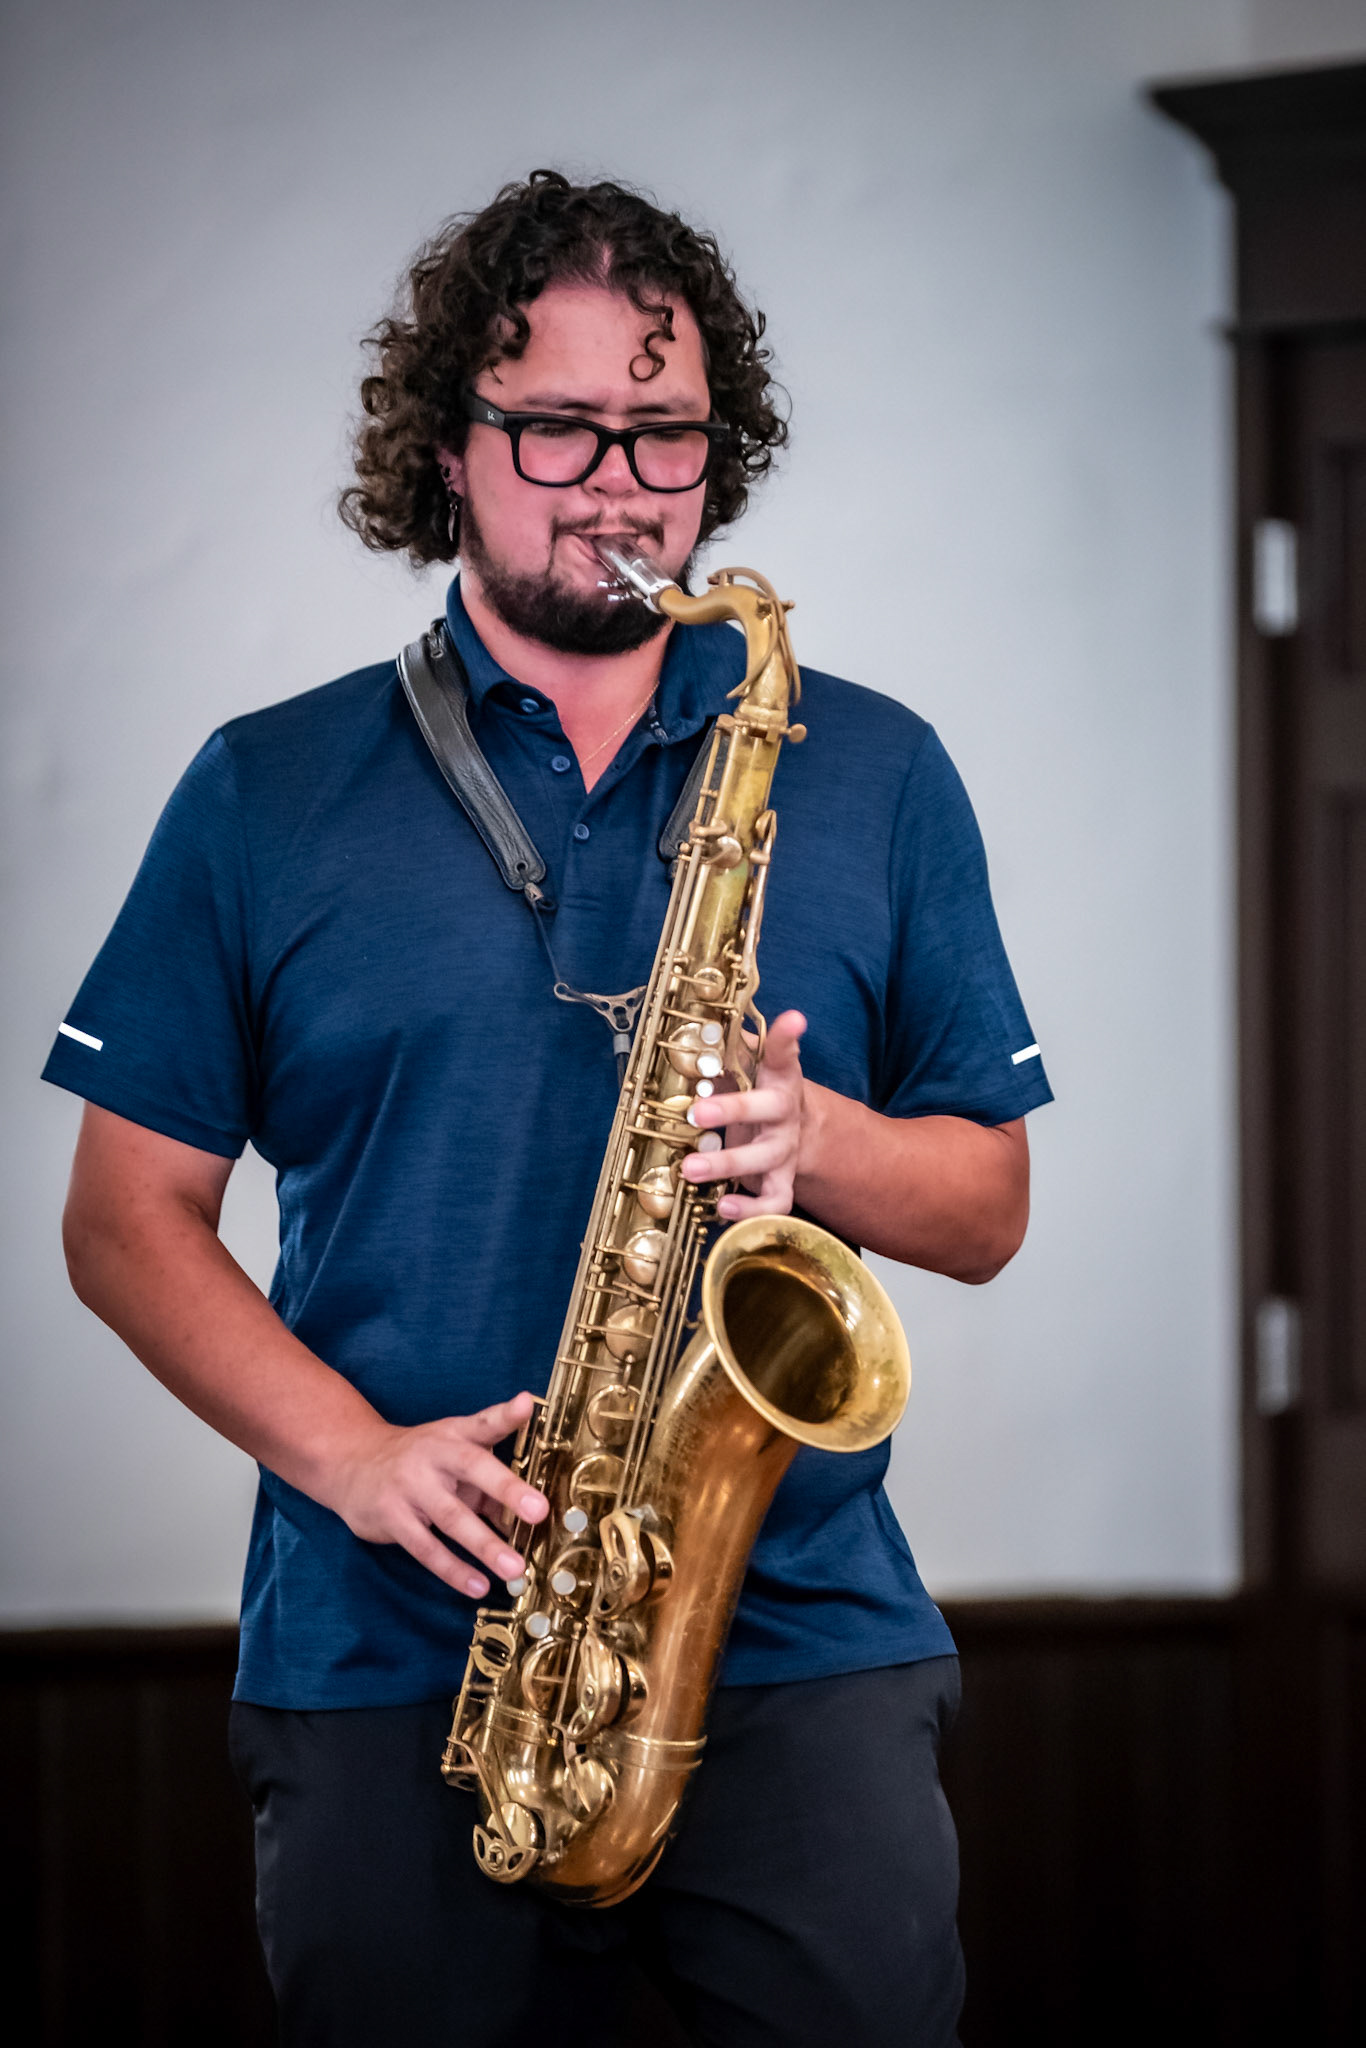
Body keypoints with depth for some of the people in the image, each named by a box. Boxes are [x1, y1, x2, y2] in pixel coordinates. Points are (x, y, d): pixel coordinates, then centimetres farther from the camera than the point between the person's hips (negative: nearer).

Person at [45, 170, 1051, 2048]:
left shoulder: (874, 775, 11)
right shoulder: (267, 796, 7)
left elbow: (988, 1207, 12)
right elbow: (128, 1217, 5)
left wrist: (813, 1135, -10)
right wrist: (354, 1453, -10)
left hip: (800, 1632, 0)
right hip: (386, 1661, 0)